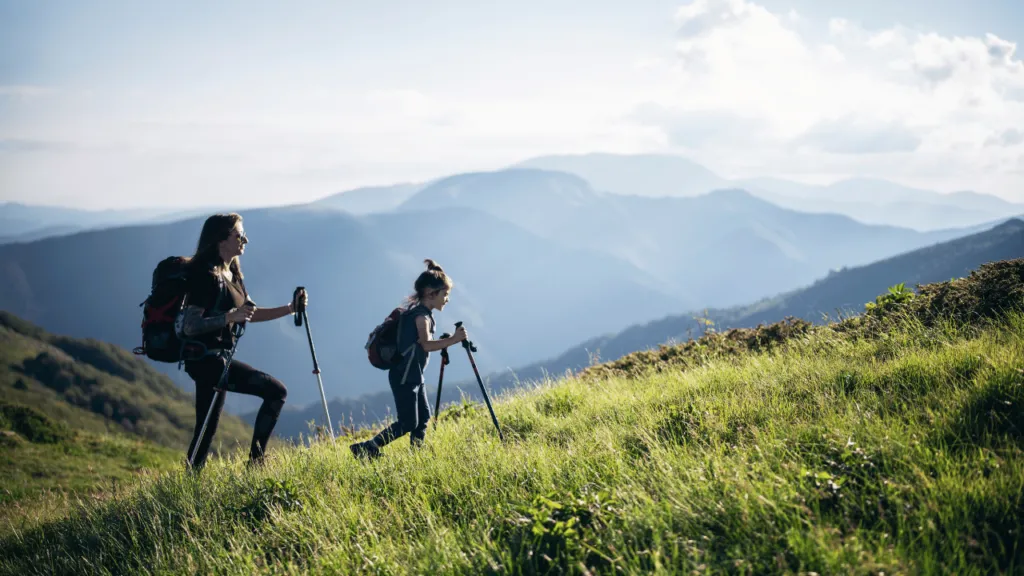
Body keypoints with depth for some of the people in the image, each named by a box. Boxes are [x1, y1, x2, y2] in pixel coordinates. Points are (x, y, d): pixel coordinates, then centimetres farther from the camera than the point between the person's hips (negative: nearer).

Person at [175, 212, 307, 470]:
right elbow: (190, 326, -20)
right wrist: (231, 316, -30)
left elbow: (251, 313, 21)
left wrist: (290, 308, 11)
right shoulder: (205, 275, -15)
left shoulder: (231, 273, 14)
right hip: (206, 359, -9)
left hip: (216, 358, 9)